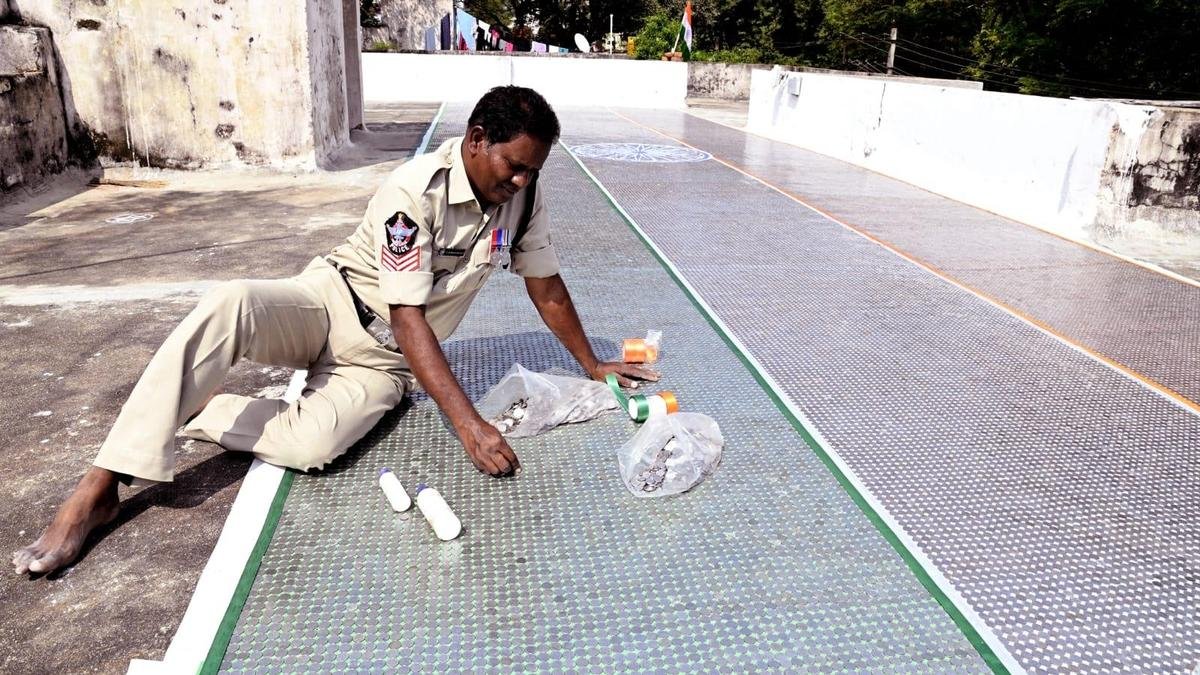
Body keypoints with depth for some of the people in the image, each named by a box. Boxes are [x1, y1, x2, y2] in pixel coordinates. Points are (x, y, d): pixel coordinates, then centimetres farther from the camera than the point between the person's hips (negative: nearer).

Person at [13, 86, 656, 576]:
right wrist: (469, 424, -32)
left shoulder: (523, 194, -6)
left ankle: (189, 411, -3)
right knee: (229, 305, -35)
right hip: (332, 303, -3)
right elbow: (408, 319, -26)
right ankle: (101, 486, -27)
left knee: (311, 447, -28)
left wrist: (593, 366, 12)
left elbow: (547, 286, 7)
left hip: (384, 359, 3)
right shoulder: (415, 191, -22)